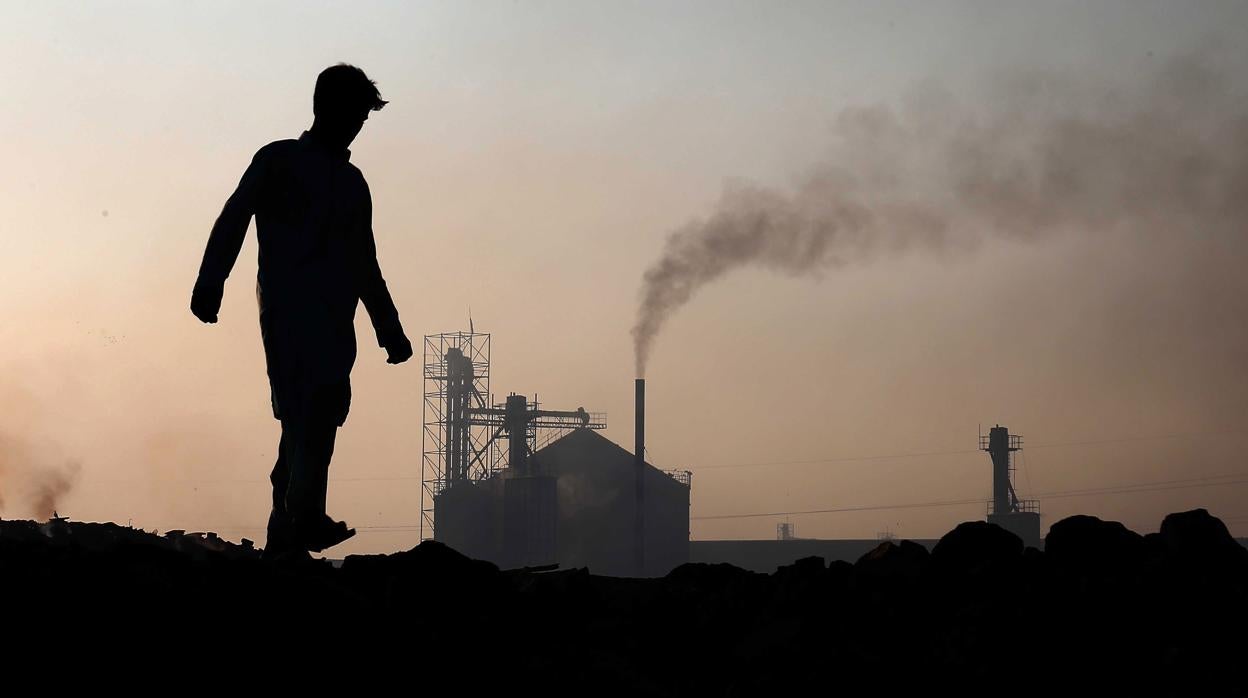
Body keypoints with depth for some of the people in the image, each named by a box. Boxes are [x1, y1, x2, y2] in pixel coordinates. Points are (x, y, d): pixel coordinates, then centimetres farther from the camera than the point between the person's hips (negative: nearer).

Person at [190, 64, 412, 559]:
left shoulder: (352, 182, 26)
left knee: (311, 422, -7)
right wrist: (209, 286, -16)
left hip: (334, 320, 5)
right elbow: (233, 221, -2)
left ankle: (286, 536, -9)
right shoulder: (277, 161, 10)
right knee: (307, 416, -22)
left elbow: (365, 267, 31)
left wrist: (390, 331, 28)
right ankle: (305, 520, -32)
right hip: (288, 310, -5)